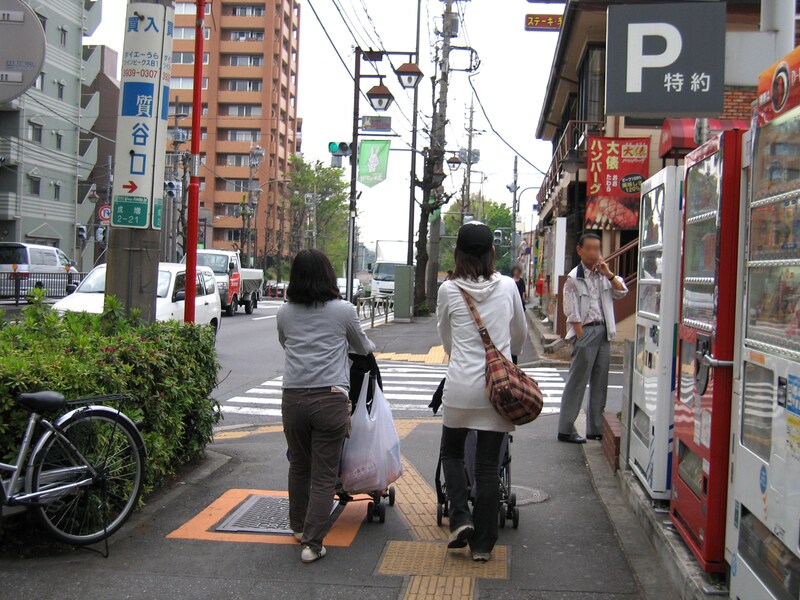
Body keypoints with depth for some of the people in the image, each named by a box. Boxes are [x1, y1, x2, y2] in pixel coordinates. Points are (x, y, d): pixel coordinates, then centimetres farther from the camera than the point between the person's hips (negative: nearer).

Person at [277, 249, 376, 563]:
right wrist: (371, 348, 42)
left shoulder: (285, 313, 8)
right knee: (324, 474, 3)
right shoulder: (343, 310, 2)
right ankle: (312, 542, 1)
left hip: (293, 398, 3)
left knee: (298, 465, 21)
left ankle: (299, 527, 36)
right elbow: (363, 348, 18)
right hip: (330, 398, -3)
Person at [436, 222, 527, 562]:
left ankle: (461, 518, 6)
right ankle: (483, 543, 14)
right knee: (488, 466, 8)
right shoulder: (507, 287, 1)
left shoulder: (448, 290, -3)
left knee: (451, 451, 21)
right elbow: (520, 334, 16)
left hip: (461, 384, -1)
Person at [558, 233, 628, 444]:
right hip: (585, 331, -6)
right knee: (577, 381, -4)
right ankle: (566, 429, 2)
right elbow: (573, 313, -10)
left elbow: (621, 292, 8)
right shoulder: (574, 278, -7)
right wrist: (582, 337, -15)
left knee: (600, 382, 11)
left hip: (603, 331, 6)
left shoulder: (603, 274, 11)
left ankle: (595, 428, 20)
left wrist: (609, 274, -5)